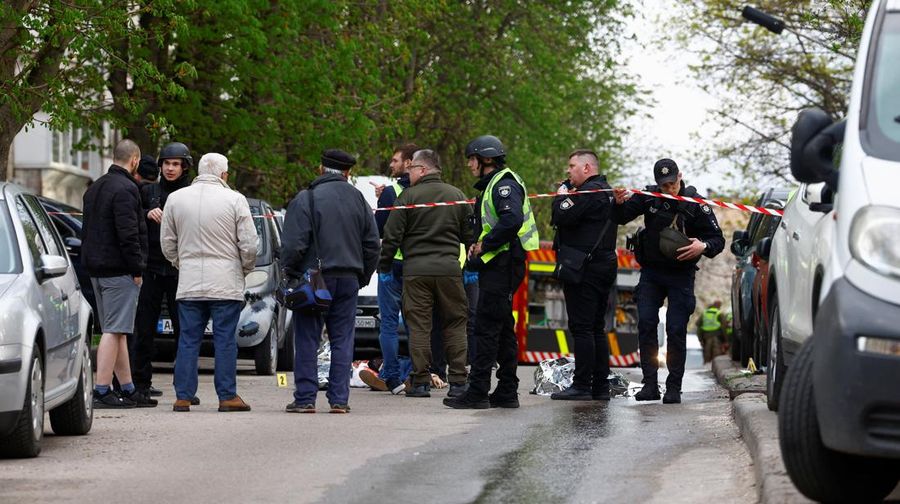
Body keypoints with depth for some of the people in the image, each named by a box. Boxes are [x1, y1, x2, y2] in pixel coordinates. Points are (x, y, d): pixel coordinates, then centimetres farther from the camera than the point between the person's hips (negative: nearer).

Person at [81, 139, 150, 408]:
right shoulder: (125, 189, -14)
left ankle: (128, 389, 18)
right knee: (114, 331, -9)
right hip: (119, 270, -10)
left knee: (117, 331, 14)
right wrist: (137, 268, -15)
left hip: (96, 269, 10)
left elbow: (87, 229, 22)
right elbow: (128, 233, -20)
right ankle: (102, 391, -13)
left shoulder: (95, 188, 18)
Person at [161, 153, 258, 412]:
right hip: (226, 282, -3)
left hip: (189, 284, 3)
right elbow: (250, 244, -4)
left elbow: (167, 243, 11)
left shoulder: (175, 199, 5)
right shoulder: (234, 200, -5)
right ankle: (227, 396, 2)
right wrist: (246, 269, 13)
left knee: (188, 340, 6)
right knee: (225, 340, 2)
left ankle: (183, 397, 4)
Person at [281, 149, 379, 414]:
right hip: (348, 280, 4)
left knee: (307, 341, 0)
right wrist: (362, 277, 20)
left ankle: (305, 398, -1)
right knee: (343, 340, 7)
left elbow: (294, 244, -12)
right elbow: (372, 244, 12)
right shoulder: (359, 200, 9)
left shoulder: (306, 199, -8)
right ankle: (339, 399, 4)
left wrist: (289, 272, 2)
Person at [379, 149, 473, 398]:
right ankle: (458, 382, 4)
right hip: (449, 269, 3)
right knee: (454, 325, 7)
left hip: (416, 270, -3)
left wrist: (384, 265, 10)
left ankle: (421, 382, -1)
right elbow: (469, 235, 11)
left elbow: (392, 236, -3)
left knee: (419, 326, 1)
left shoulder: (408, 197, -3)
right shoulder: (457, 196, 8)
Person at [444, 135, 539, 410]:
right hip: (497, 266, 11)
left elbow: (512, 220, -28)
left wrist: (485, 245, -19)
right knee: (502, 329, 12)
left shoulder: (504, 184, -12)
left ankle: (477, 392, -11)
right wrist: (477, 245, 7)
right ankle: (507, 392, 16)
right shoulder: (493, 185, 21)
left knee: (486, 328, -10)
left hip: (502, 264, -11)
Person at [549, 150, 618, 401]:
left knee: (582, 327, -9)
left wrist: (562, 195, -2)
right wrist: (567, 196, 12)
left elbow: (562, 217, -20)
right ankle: (601, 386, 12)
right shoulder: (607, 191, 19)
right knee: (597, 328, 12)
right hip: (605, 265, 10)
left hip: (584, 269, -10)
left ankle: (582, 386, -11)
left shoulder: (589, 192, -13)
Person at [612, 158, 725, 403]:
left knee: (676, 330, -5)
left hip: (680, 275, -3)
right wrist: (619, 204, -18)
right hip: (651, 272, 3)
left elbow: (718, 239, -5)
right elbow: (621, 218, 4)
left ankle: (674, 387, 1)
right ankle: (650, 384, 0)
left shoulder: (696, 204, -10)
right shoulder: (648, 197, -3)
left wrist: (703, 247, -27)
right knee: (646, 324, -4)